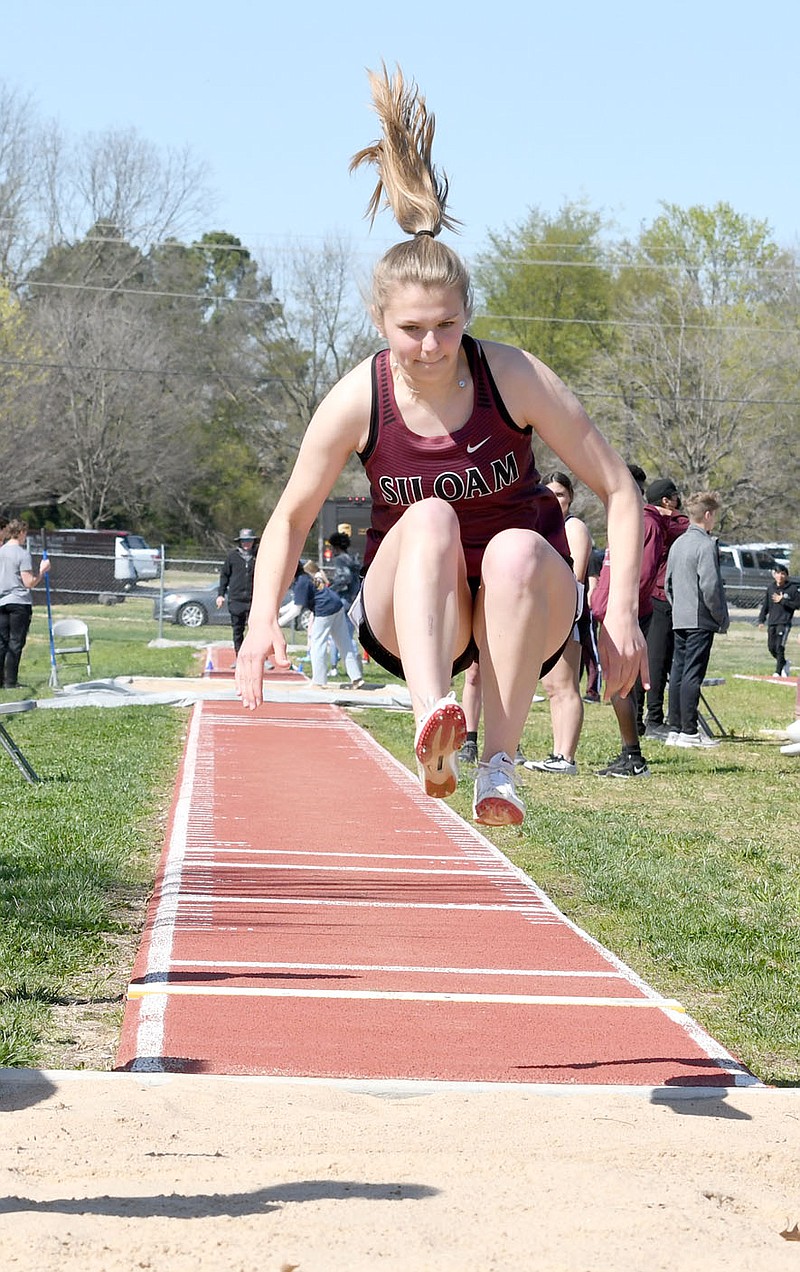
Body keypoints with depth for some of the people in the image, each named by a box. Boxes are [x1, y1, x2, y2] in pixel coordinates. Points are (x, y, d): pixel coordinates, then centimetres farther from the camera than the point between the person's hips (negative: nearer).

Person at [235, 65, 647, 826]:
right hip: (407, 617, 0)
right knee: (430, 517, -32)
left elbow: (619, 492, -8)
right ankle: (432, 728, -52)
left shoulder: (515, 378, -14)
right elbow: (290, 518, 1)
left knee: (517, 550, -34)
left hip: (523, 612, 0)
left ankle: (499, 763, -30)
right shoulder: (358, 401, -12)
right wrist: (263, 620, -15)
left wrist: (621, 612, -18)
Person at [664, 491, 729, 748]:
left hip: (679, 619, 8)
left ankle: (675, 729, 11)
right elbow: (710, 586, -18)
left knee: (678, 672, 9)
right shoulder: (706, 544, -12)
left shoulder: (678, 544, 14)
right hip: (701, 620, -8)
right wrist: (722, 618, -8)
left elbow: (668, 583, 18)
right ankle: (689, 732, -8)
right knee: (693, 674, -8)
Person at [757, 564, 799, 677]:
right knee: (771, 647, 6)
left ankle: (778, 671, -7)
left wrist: (782, 601, -12)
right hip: (771, 623, 5)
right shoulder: (770, 589, 10)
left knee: (780, 646, -14)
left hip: (784, 622, -5)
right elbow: (765, 605, 13)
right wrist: (761, 620, 4)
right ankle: (784, 664, 30)